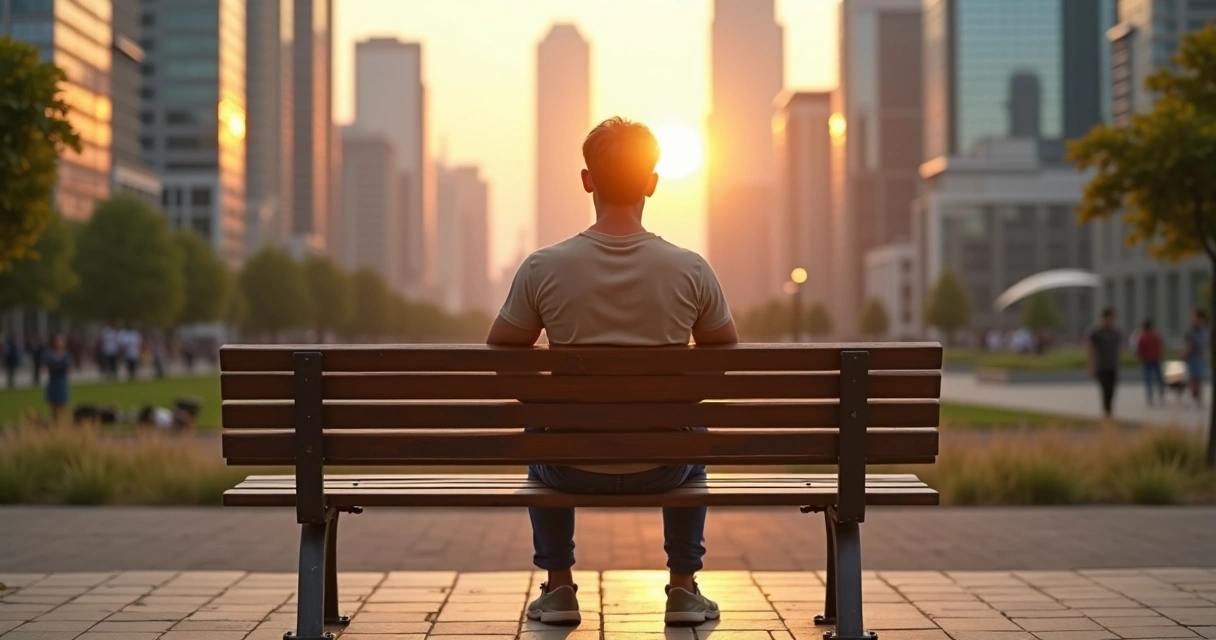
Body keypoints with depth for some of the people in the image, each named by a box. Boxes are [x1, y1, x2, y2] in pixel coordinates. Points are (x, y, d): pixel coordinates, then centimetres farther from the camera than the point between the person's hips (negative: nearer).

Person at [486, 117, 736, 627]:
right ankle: (684, 588, 31)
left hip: (572, 469, 0)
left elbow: (499, 357, 2)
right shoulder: (691, 270, -10)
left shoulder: (543, 268, -12)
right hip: (662, 470, 0)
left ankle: (558, 586, 33)